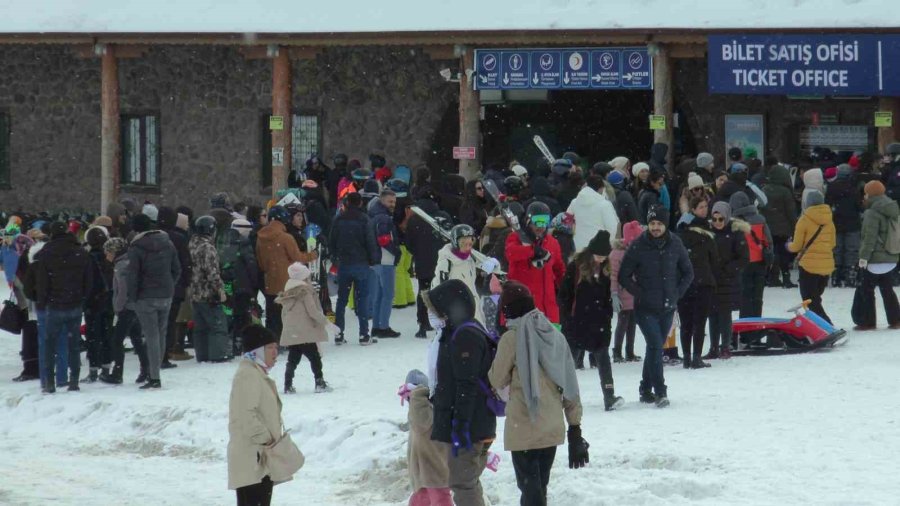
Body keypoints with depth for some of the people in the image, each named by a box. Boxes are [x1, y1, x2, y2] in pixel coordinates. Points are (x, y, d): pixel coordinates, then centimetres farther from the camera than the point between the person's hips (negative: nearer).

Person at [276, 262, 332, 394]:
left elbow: (284, 314, 16)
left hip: (290, 334, 6)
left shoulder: (287, 293, 11)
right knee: (315, 358, 2)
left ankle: (288, 385, 5)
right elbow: (313, 311, -12)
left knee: (292, 360, 9)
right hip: (306, 333, -6)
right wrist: (325, 321, -1)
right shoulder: (305, 291, -10)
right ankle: (320, 383, 1)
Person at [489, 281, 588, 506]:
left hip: (524, 430, -6)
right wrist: (575, 427, 12)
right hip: (553, 428, 6)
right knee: (539, 487, 18)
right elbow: (571, 385, 7)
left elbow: (498, 380, -2)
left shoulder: (512, 338, -11)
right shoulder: (554, 336, 6)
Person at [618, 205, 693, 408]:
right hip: (646, 309, -4)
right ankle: (660, 392, -17)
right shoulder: (639, 246, -8)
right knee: (656, 346, -16)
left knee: (655, 348, 13)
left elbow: (688, 272, 13)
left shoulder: (675, 244, 0)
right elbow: (624, 276, -1)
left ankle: (646, 390, 25)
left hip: (667, 308, 4)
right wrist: (640, 294, -7)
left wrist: (677, 293, 2)